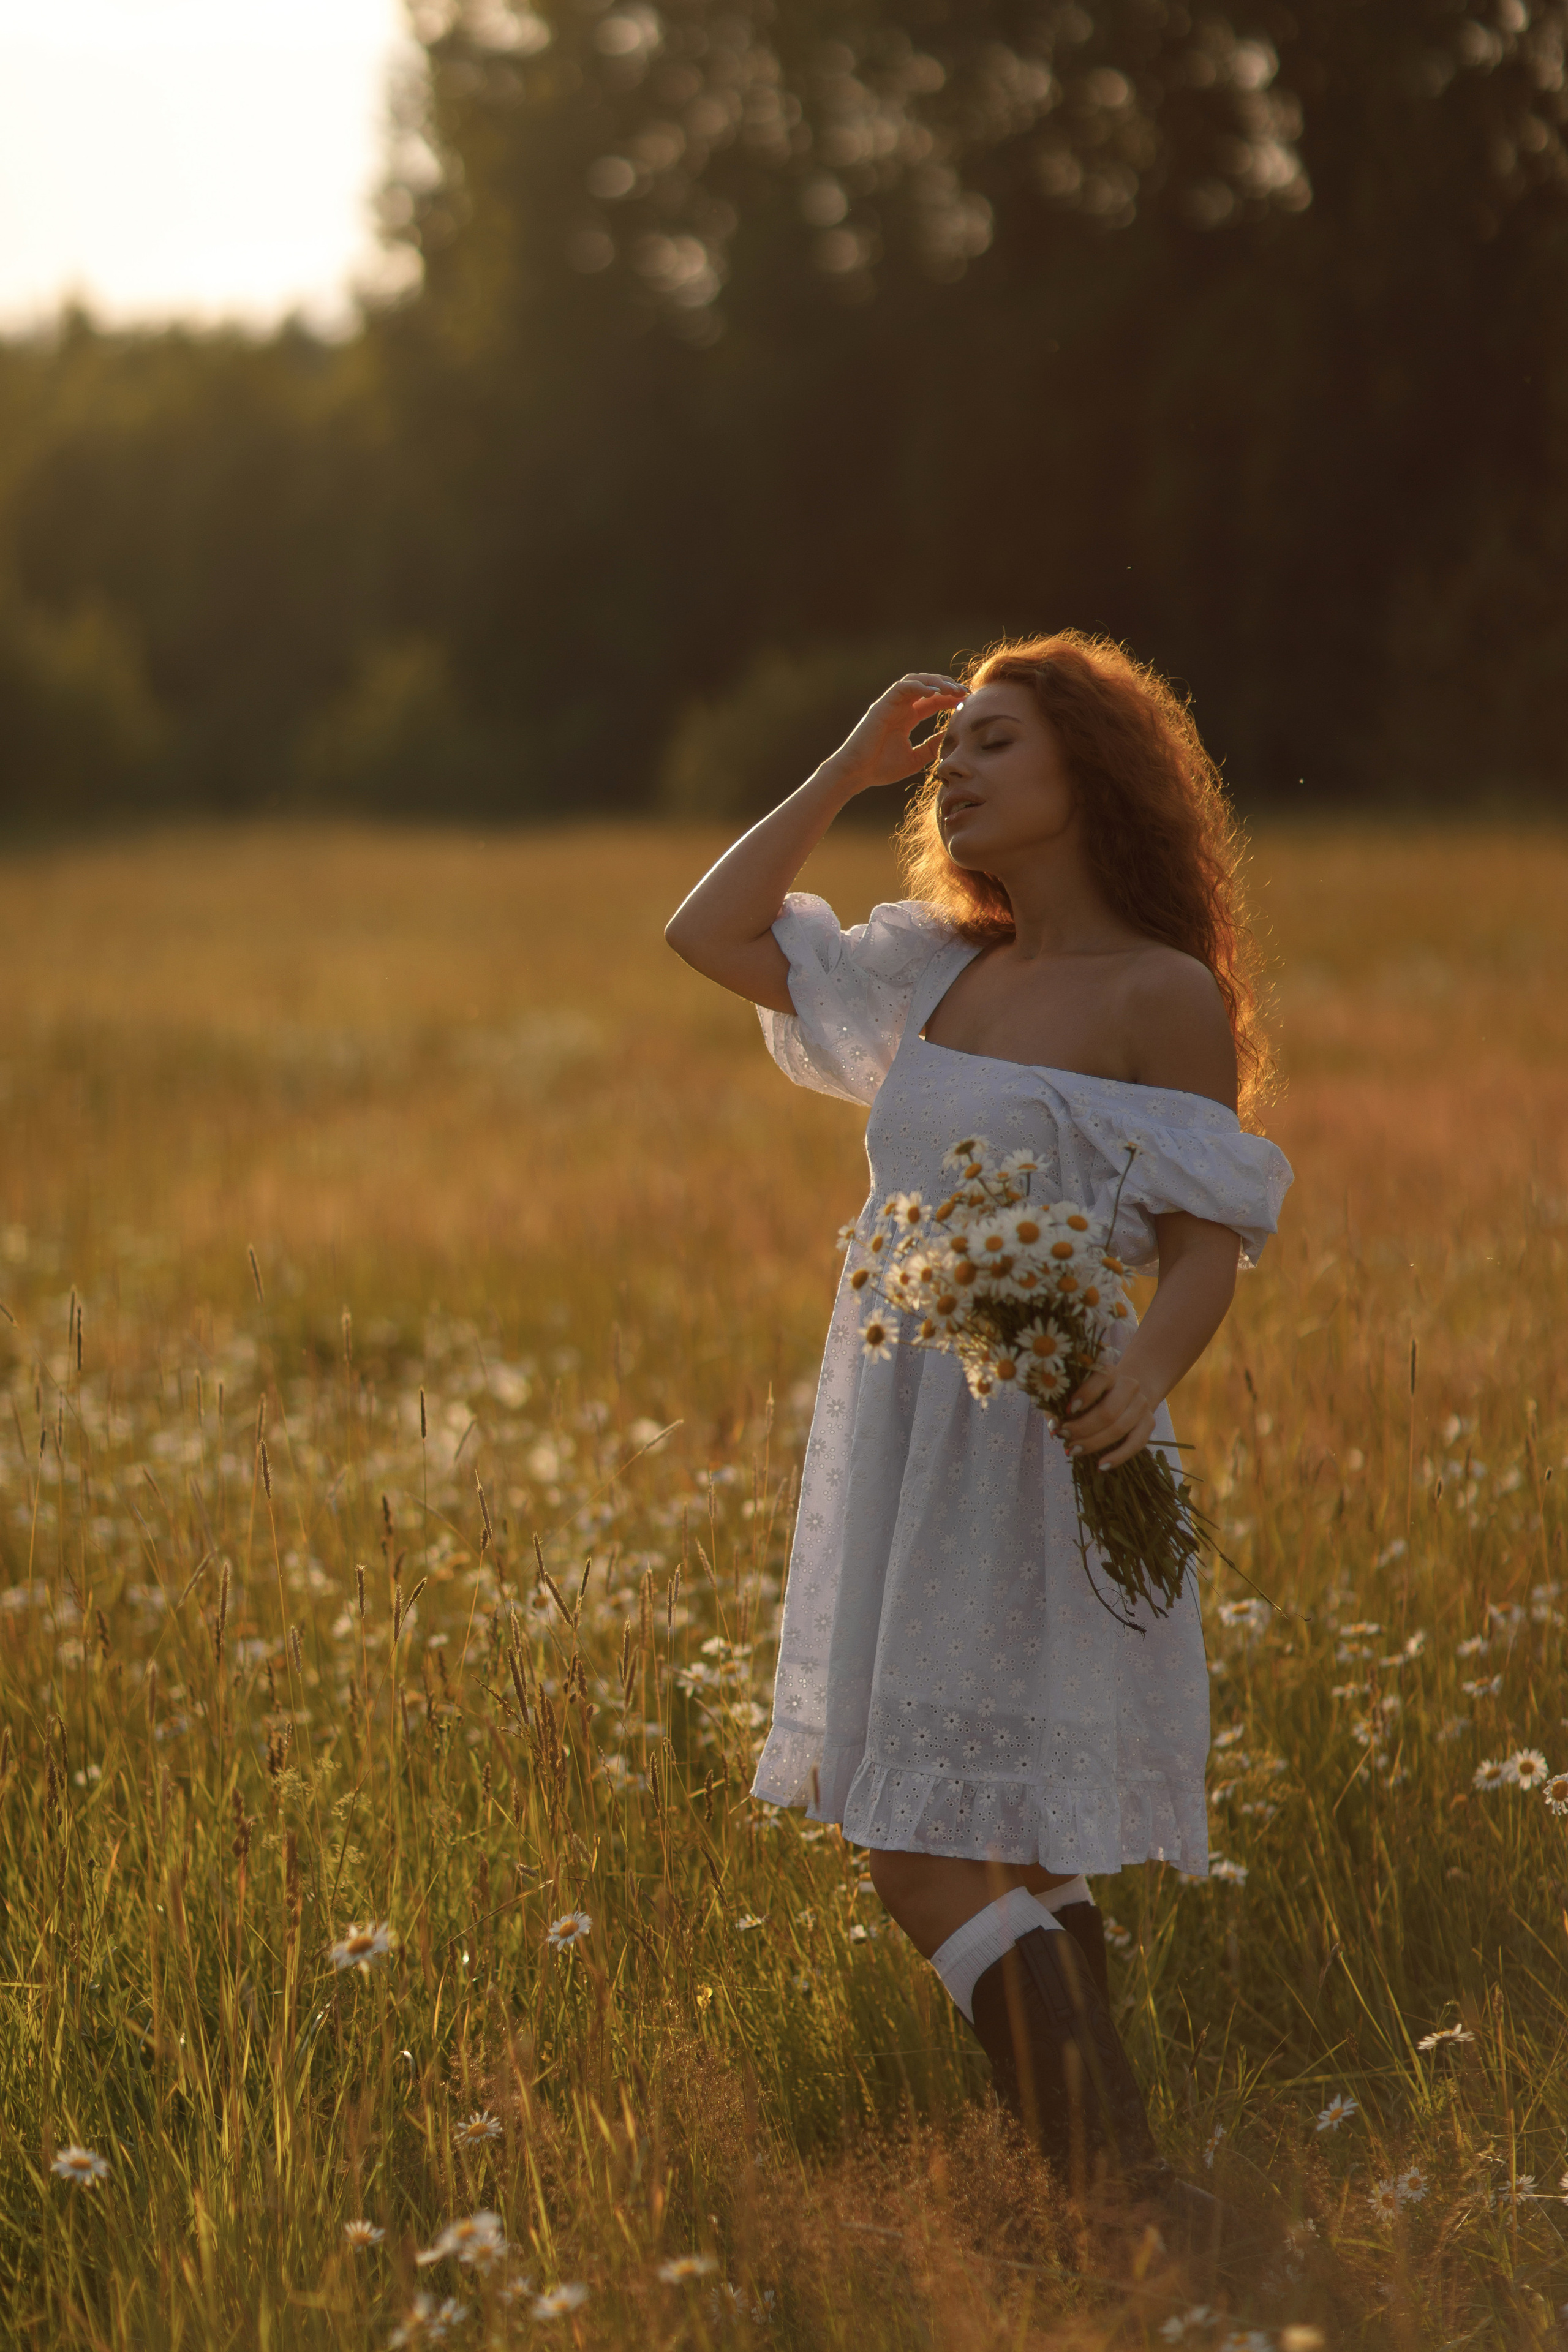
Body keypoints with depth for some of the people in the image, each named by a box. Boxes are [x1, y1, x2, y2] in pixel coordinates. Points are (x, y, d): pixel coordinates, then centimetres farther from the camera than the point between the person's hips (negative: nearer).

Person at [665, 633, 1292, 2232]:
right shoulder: (941, 973, 12)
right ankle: (1121, 2193, 17)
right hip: (902, 1448, 8)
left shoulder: (1163, 995, -8)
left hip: (1034, 1456, -8)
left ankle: (1122, 2195, -13)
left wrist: (1146, 1370, -31)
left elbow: (1212, 1242, -11)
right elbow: (710, 935, 15)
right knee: (1017, 1864, 11)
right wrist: (847, 770, 9)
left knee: (932, 1866, -13)